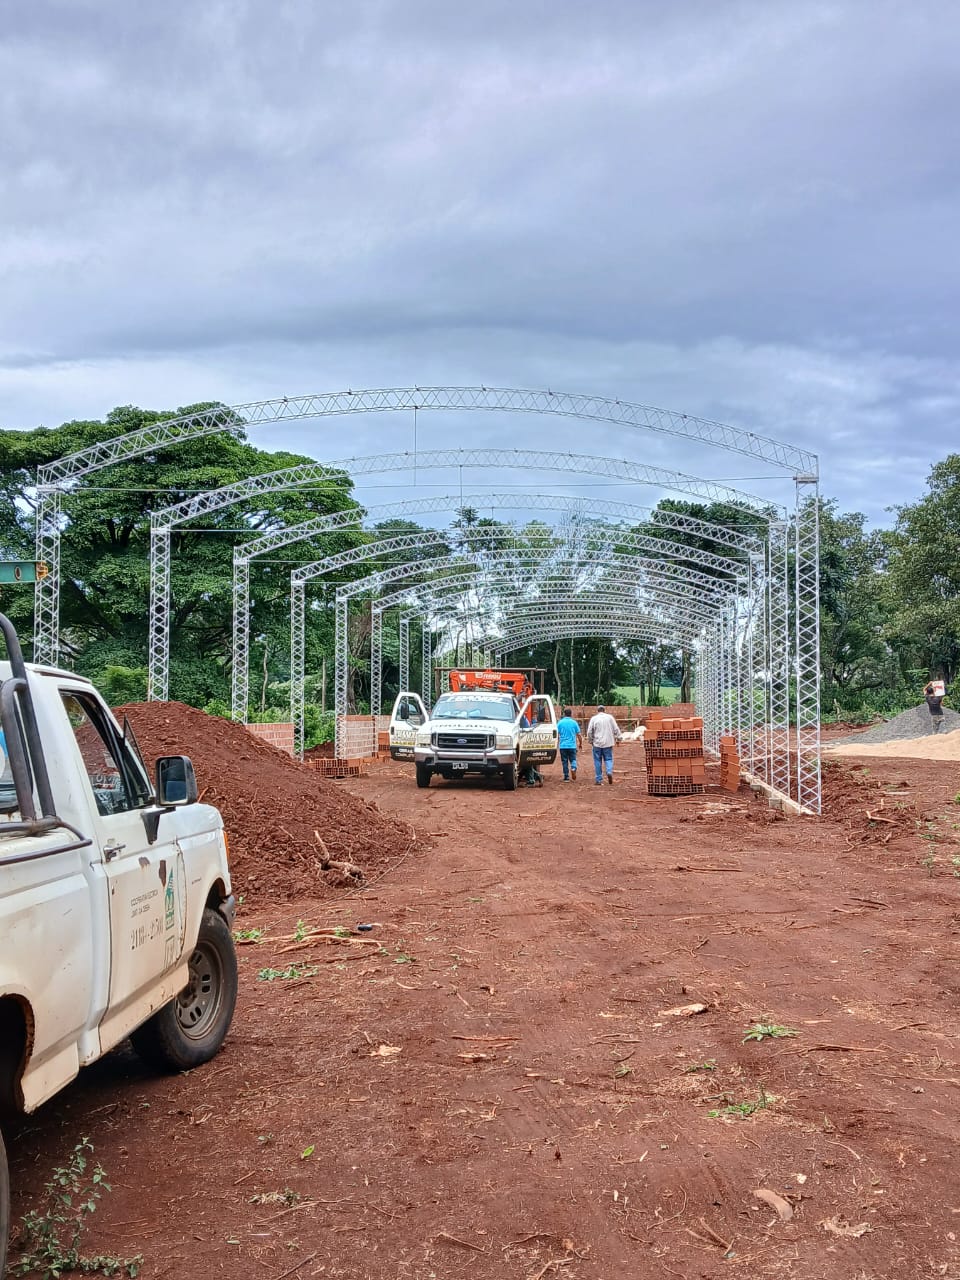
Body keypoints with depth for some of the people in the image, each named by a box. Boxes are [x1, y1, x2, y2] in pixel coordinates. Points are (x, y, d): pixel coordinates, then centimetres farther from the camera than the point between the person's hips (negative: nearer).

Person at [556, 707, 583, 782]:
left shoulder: (560, 722, -1)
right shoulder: (574, 722, 0)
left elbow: (557, 734, -3)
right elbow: (579, 734, 3)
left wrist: (557, 744, 8)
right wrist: (580, 743, 17)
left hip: (563, 745, 0)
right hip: (572, 745, 0)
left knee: (565, 761, 6)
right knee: (573, 760, 10)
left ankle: (566, 777, 7)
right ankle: (573, 768, -20)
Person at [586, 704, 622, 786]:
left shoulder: (593, 718, 1)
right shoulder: (610, 717, 2)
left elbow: (589, 732, 2)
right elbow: (616, 729, 2)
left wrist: (590, 741, 16)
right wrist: (618, 738, 13)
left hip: (597, 743, 0)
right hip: (608, 743, 0)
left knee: (598, 761, 6)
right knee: (608, 759, 8)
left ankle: (598, 780, 6)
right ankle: (609, 772, -19)